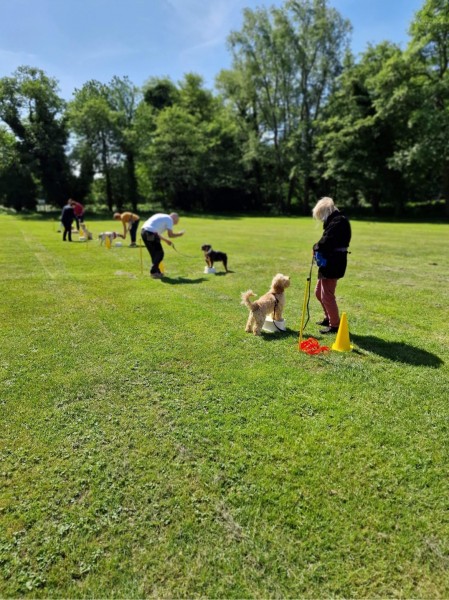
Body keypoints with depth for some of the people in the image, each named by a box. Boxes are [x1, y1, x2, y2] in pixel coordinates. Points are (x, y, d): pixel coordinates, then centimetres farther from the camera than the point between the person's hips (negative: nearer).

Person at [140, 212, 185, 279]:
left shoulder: (161, 217, 28)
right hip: (151, 234, -9)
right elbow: (170, 235, -4)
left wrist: (166, 240, 34)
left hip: (144, 232, 9)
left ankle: (156, 271, 25)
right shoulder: (169, 219, 3)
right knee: (160, 253, 1)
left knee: (154, 253, 18)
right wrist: (179, 234, 14)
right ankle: (154, 272, -2)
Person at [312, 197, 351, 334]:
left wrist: (316, 247, -9)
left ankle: (335, 325, 11)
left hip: (333, 264, -11)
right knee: (319, 292, 20)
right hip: (328, 262, 11)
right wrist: (319, 248, -4)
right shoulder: (334, 221, 16)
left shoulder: (338, 221, -16)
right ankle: (329, 318, 35)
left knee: (327, 295, -3)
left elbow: (327, 242, -26)